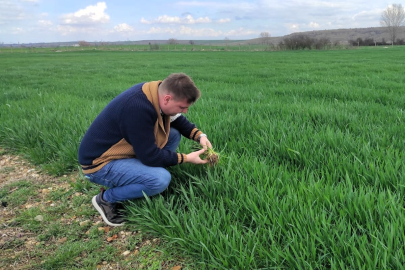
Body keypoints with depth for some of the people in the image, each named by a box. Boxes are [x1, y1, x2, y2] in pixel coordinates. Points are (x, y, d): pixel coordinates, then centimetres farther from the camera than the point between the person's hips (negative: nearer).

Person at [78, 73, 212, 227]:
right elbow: (150, 156, -26)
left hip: (123, 148, 9)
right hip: (100, 162, -9)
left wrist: (200, 135, -2)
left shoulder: (158, 91, -6)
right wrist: (187, 158, -17)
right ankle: (106, 199, -4)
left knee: (173, 135, 4)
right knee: (161, 179, -28)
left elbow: (178, 120, 13)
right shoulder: (138, 108, -33)